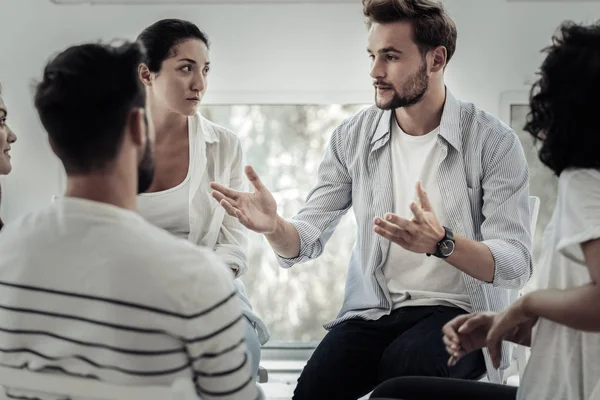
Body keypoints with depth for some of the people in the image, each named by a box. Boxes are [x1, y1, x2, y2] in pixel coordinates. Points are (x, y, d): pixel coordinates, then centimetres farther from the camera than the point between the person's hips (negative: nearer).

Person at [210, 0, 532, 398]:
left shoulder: (493, 141, -8)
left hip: (459, 310, -2)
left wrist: (442, 242, -32)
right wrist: (274, 227, -22)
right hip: (374, 311, 3)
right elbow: (307, 240, 2)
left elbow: (516, 264, -14)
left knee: (404, 360, -35)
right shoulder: (354, 137, 5)